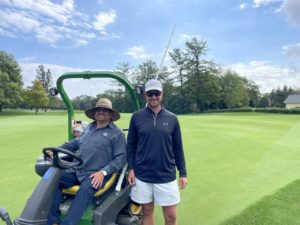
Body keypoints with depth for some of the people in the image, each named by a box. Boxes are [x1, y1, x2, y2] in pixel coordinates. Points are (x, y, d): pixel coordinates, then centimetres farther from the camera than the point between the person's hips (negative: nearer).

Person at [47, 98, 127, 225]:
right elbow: (75, 143, 29)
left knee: (85, 190, -33)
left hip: (96, 174, -6)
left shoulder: (117, 133, -2)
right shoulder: (89, 127, 18)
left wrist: (103, 172, -19)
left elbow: (121, 157, -8)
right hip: (76, 170, 6)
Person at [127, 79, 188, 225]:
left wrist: (183, 173, 4)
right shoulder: (137, 117, -2)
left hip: (167, 176, 0)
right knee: (147, 213, 16)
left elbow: (178, 148, 4)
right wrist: (131, 168, -3)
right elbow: (131, 145, 4)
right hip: (142, 176, 0)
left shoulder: (172, 118, 0)